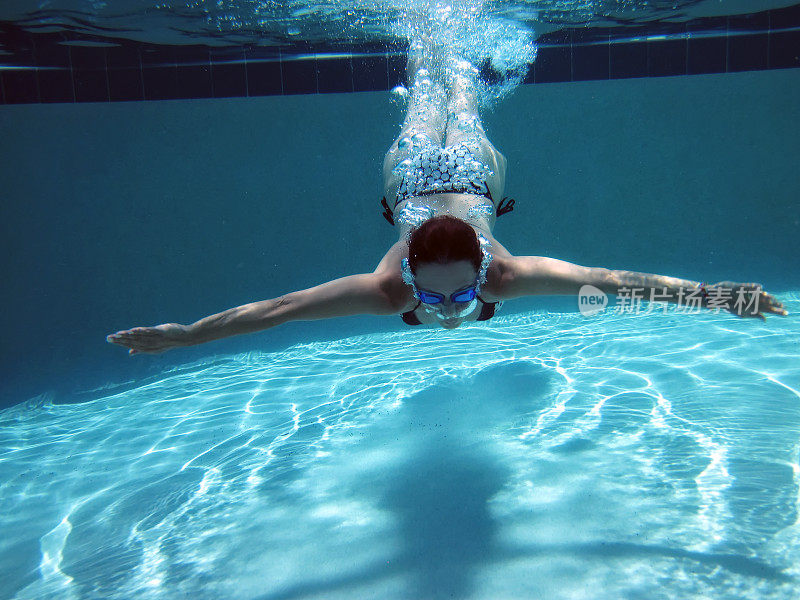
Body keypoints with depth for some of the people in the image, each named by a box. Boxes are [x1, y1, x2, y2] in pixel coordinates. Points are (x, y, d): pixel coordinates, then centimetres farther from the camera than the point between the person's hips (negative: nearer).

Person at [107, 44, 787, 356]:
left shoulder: (505, 273, -43)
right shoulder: (388, 287, -43)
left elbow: (610, 279, -40)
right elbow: (272, 309, -43)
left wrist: (711, 292, -40)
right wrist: (182, 335, -42)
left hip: (473, 178, 0)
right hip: (413, 181, 0)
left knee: (464, 121, 34)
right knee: (423, 124, 34)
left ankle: (457, 64, 63)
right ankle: (426, 58, 62)